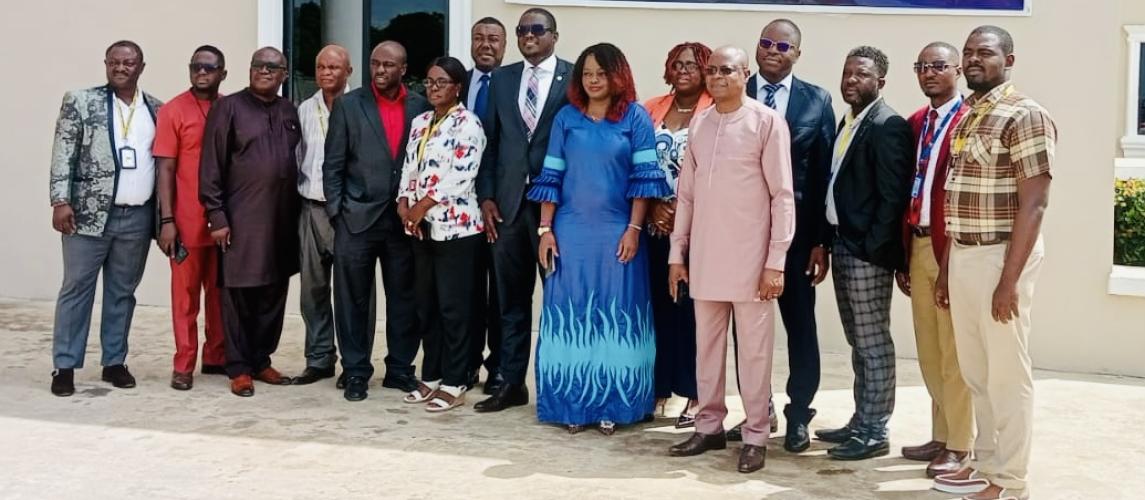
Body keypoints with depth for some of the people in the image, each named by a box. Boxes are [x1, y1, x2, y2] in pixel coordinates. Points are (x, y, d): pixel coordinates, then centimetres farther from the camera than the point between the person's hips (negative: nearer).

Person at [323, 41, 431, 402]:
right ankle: (356, 372, 13)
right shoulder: (348, 105, 2)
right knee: (354, 300, 3)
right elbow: (333, 165, 2)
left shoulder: (420, 107, 6)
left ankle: (400, 369, 20)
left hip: (405, 219, 2)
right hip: (357, 219, -1)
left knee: (404, 299, 8)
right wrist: (336, 213, -4)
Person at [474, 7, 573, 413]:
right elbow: (489, 140, 11)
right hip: (508, 202, 4)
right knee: (511, 298, 9)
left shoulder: (574, 79, -2)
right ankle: (511, 383, 18)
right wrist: (486, 196, 3)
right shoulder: (502, 79, 12)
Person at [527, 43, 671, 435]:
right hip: (571, 232, 2)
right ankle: (572, 403, 13)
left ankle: (611, 405, 11)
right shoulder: (566, 118, 7)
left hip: (617, 234, -1)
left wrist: (633, 230, -9)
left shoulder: (635, 117, 2)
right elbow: (551, 177, 6)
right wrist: (545, 230, 0)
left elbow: (644, 177, -2)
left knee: (615, 317, 2)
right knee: (571, 316, 4)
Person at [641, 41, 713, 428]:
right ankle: (659, 388, 14)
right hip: (656, 224, 4)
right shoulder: (651, 110, 11)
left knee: (693, 307, -1)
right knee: (659, 305, 5)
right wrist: (654, 207, -5)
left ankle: (695, 394, 7)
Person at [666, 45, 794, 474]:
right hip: (705, 254, 5)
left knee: (754, 348, 2)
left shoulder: (767, 121, -6)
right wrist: (677, 252, 10)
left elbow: (782, 195, -8)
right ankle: (709, 426, 23)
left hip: (750, 255, -5)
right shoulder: (698, 123, 9)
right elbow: (686, 193, 13)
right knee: (707, 344, 12)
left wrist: (776, 261, -12)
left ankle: (755, 435, 11)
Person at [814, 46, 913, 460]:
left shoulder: (888, 126, -12)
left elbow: (893, 196, -17)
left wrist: (873, 248, -19)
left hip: (868, 251, -9)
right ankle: (861, 422, 25)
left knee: (874, 344, -1)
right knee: (858, 343, 16)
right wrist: (830, 240, 12)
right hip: (843, 244, 9)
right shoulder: (847, 123, 15)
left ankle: (875, 433, 6)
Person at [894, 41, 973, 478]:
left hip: (952, 249, -7)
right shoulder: (915, 123, 13)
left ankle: (960, 446, 12)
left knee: (954, 354, 1)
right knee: (929, 352, 15)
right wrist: (903, 255, 11)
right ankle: (942, 435, 28)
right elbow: (907, 189, 12)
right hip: (918, 246, 8)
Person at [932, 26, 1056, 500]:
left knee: (1007, 375, 0)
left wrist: (1010, 280, -20)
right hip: (962, 256, 8)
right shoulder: (965, 117, 14)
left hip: (1000, 257, -8)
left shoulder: (1025, 115, -11)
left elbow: (1033, 203, -16)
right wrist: (946, 269, 15)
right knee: (975, 373, 15)